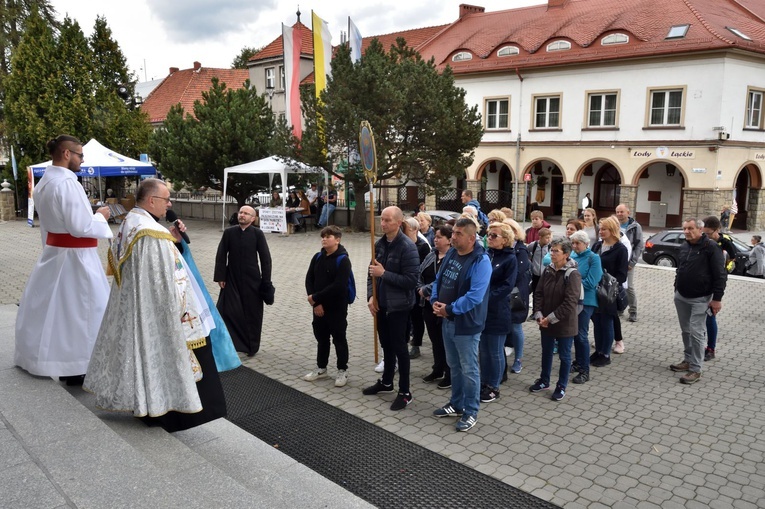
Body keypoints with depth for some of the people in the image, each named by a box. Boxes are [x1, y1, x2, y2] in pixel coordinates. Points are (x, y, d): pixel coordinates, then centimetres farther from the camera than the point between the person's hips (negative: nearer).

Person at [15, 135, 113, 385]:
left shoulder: (44, 182, 9)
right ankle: (77, 367, 10)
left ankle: (37, 357, 33)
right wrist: (100, 216, -7)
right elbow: (79, 226, -24)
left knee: (49, 306, 19)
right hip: (75, 257, -9)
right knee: (78, 309, 1)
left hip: (53, 251, 9)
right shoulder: (67, 183, -22)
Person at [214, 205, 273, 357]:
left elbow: (265, 258, -4)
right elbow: (221, 256, 2)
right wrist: (220, 276, -4)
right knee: (227, 310, -3)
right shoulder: (229, 232, 0)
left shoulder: (257, 234, -6)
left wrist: (266, 281, -6)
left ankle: (252, 346, 22)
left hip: (252, 280, -1)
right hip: (232, 279, 1)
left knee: (252, 313, 7)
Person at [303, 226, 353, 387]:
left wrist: (315, 297, -19)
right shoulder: (317, 257, 3)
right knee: (321, 338, 17)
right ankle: (321, 368, 31)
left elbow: (338, 286, -23)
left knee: (339, 339, 6)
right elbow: (309, 279, 2)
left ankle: (342, 370, 19)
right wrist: (315, 303, -9)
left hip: (337, 308, -5)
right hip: (319, 306, 6)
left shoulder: (343, 260, -15)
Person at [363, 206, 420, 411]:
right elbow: (372, 272, 12)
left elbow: (411, 280, -22)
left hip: (399, 305, -7)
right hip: (381, 303, 7)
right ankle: (386, 382, 37)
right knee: (386, 344, 20)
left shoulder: (407, 247, -18)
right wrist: (371, 296, -2)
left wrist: (384, 273, -23)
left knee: (399, 347, 2)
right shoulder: (379, 244, 4)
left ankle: (405, 392, 15)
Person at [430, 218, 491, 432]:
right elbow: (438, 280, 13)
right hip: (447, 321, 8)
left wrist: (449, 309, -21)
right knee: (454, 366, 20)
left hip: (466, 324, -8)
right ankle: (456, 404, 36)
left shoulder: (481, 261, -20)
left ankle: (471, 411, 20)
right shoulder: (451, 253, 6)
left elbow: (475, 296, -27)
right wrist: (435, 301, -5)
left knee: (468, 370, 5)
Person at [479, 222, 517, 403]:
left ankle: (494, 387, 18)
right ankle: (484, 383, 27)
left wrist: (486, 298, -22)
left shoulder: (510, 259, -8)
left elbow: (507, 287, -15)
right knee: (483, 350, 14)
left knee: (495, 352, 5)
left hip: (497, 312, -6)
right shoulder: (486, 255, 9)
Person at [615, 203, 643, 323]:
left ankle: (633, 312, 9)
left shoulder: (635, 227, -3)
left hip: (627, 262, -3)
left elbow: (640, 246, -4)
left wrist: (632, 262, -10)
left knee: (629, 287, -3)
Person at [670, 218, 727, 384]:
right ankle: (688, 360, 25)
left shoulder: (711, 247, -13)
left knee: (696, 332, -7)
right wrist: (676, 290, 19)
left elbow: (720, 275, -14)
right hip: (681, 297, 7)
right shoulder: (683, 247, 9)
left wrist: (717, 298, -16)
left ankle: (695, 369, -1)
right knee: (686, 331, 14)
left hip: (700, 299, -7)